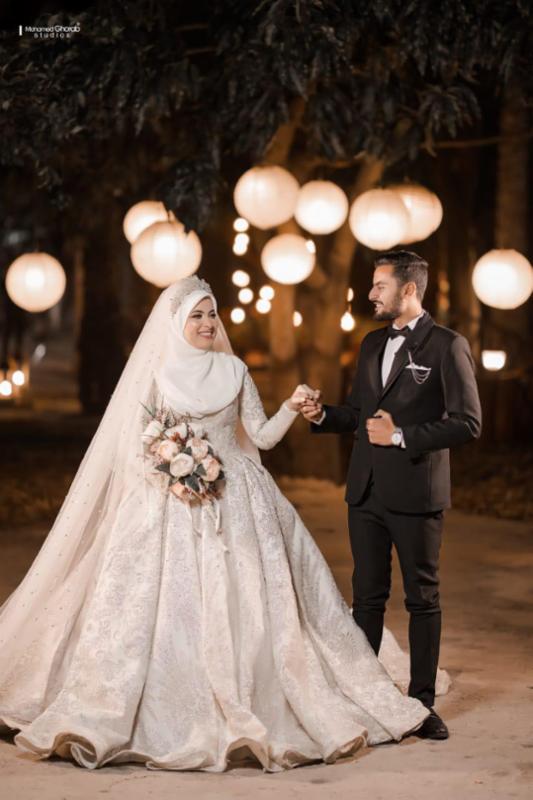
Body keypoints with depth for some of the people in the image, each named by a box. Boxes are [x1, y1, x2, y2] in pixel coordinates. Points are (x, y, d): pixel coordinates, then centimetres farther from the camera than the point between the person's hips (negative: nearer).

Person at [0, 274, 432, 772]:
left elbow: (261, 436, 7)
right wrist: (172, 469, -14)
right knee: (168, 606, -6)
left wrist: (291, 407, -8)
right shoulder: (155, 374, 2)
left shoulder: (234, 370, 8)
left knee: (242, 604, -1)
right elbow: (137, 451, 3)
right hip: (170, 507, -2)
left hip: (234, 502, 2)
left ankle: (248, 710, 6)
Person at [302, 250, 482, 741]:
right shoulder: (372, 345, 13)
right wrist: (323, 416, 2)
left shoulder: (446, 346, -8)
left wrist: (402, 437, -17)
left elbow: (468, 423, -14)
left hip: (415, 494, -6)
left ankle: (422, 701, 13)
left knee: (422, 598, 5)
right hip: (366, 492, 6)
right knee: (368, 596, 11)